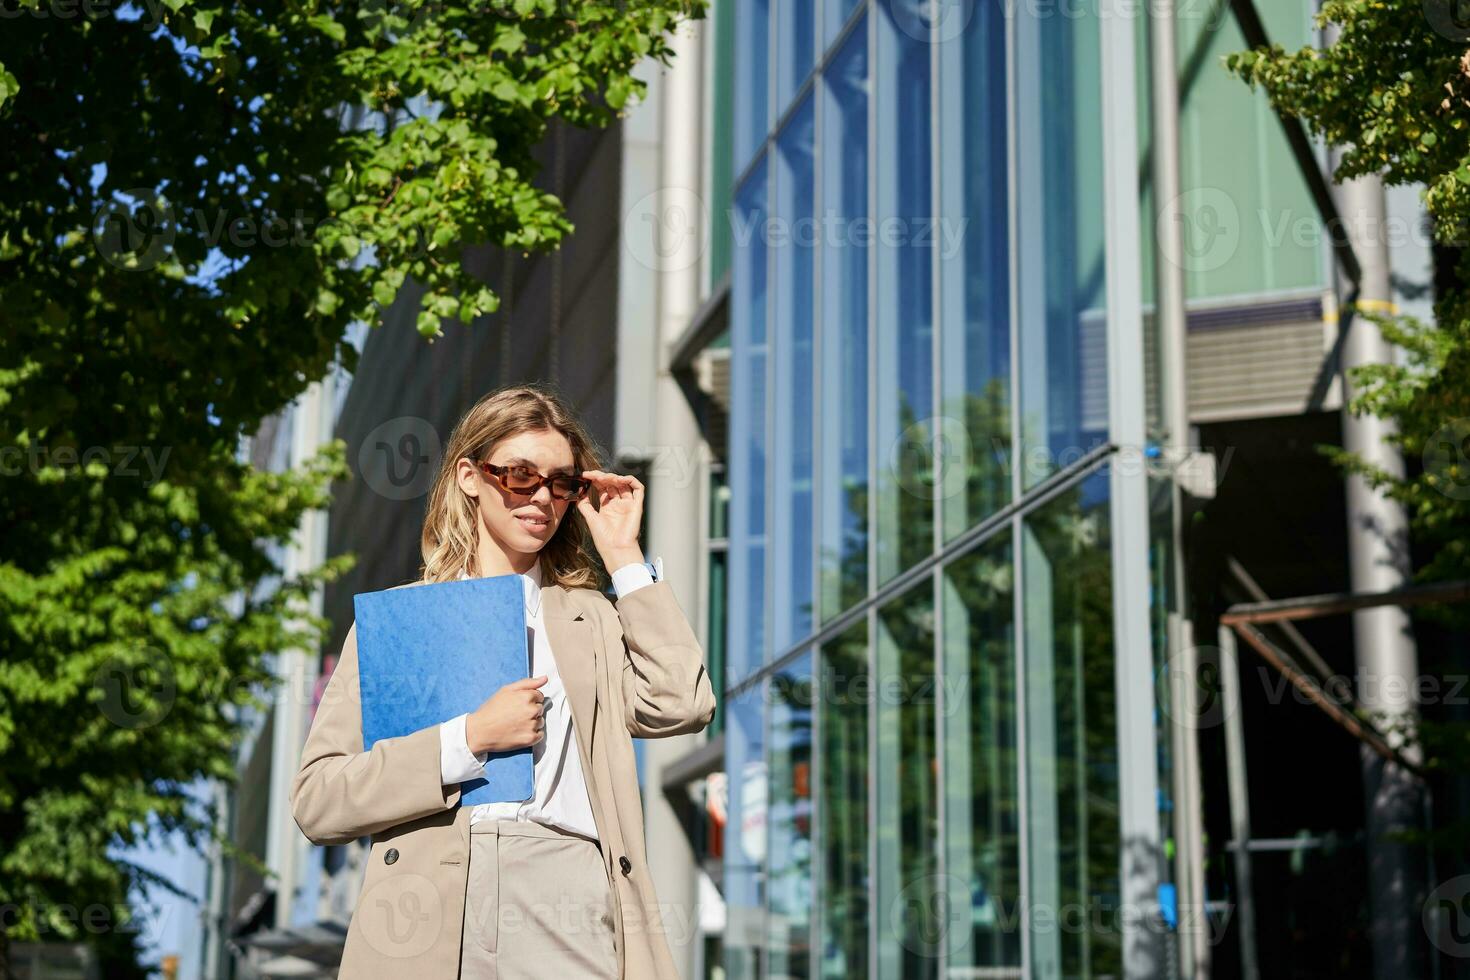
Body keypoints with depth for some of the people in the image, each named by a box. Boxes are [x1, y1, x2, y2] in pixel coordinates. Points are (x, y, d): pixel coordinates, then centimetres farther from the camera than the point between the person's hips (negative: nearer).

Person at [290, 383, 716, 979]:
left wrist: (624, 555, 7)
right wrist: (468, 738, -6)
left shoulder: (590, 617, 19)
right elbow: (316, 801, 5)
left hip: (572, 914, 2)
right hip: (432, 922, -1)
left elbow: (680, 706, -1)